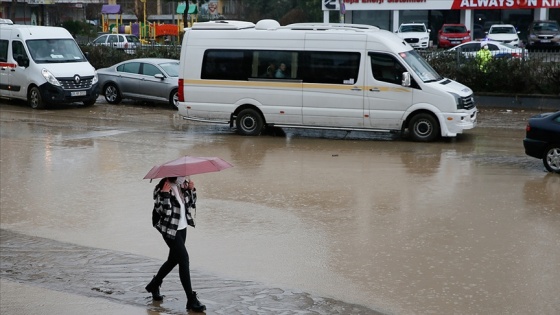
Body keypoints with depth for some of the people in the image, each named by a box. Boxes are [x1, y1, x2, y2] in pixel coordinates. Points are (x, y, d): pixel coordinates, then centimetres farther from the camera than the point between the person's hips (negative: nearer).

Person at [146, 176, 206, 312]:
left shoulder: (182, 186, 3)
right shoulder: (162, 189, -18)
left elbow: (191, 204, 13)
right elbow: (166, 211, -26)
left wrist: (191, 189, -2)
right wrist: (165, 194, -34)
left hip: (182, 228, 9)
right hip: (170, 229, -8)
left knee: (174, 259, 19)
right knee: (184, 259, -13)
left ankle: (154, 285, 41)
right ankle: (191, 300, -9)